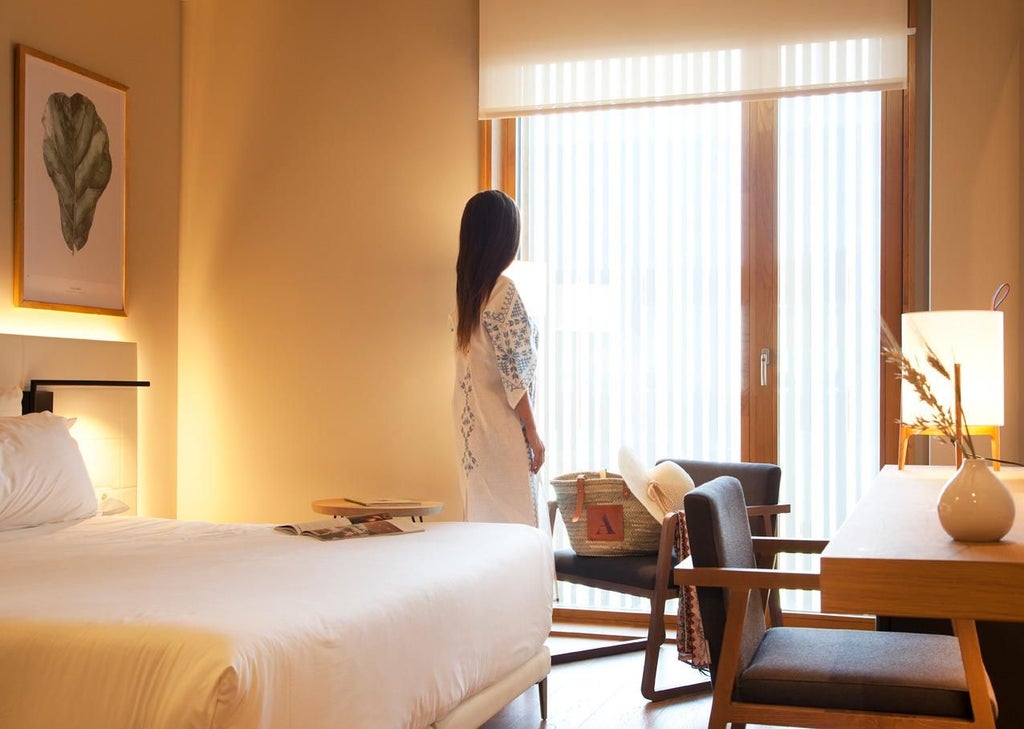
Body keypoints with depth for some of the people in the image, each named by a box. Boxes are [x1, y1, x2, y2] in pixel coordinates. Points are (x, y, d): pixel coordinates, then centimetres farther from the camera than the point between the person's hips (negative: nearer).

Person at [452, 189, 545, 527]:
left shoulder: (466, 287, 7)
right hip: (501, 424, -8)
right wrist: (533, 433, -12)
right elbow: (512, 373, -18)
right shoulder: (502, 290, -17)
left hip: (471, 421, 8)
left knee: (483, 517, 14)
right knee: (517, 523, 0)